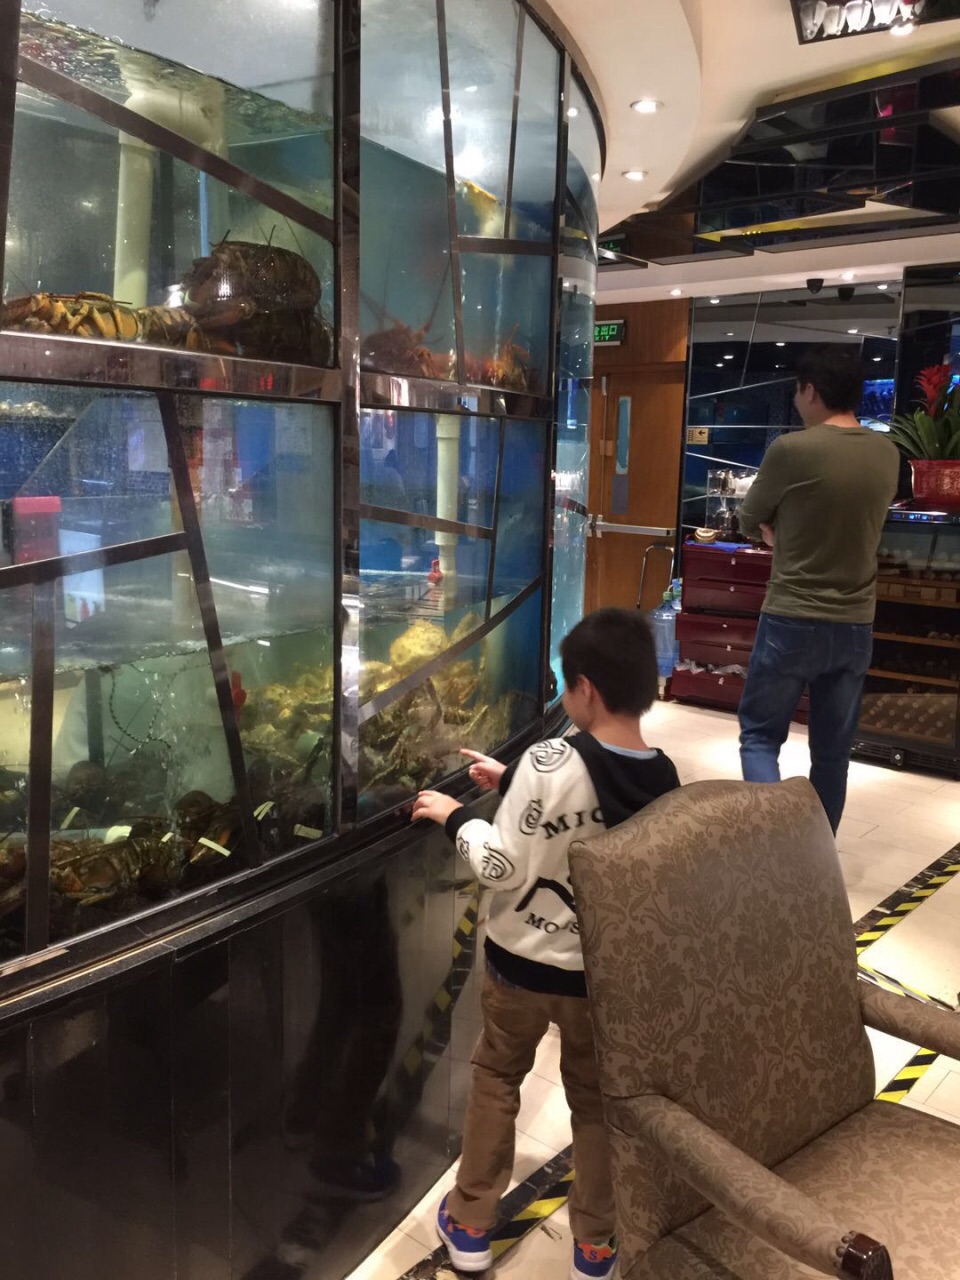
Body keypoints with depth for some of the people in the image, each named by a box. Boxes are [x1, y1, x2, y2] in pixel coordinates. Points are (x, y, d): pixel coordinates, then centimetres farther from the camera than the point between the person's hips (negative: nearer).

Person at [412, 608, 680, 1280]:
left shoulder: (552, 761, -26)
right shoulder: (664, 778, -8)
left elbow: (503, 867, -22)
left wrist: (457, 817, -6)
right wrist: (512, 784, 10)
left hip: (524, 961, -3)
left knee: (496, 1080, 21)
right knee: (596, 1100, 22)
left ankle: (471, 1226, 35)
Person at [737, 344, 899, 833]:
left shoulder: (792, 449, -14)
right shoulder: (887, 454, 4)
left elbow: (750, 522, -2)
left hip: (793, 621, -5)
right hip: (856, 624, 5)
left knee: (760, 736, 8)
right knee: (832, 750, 13)